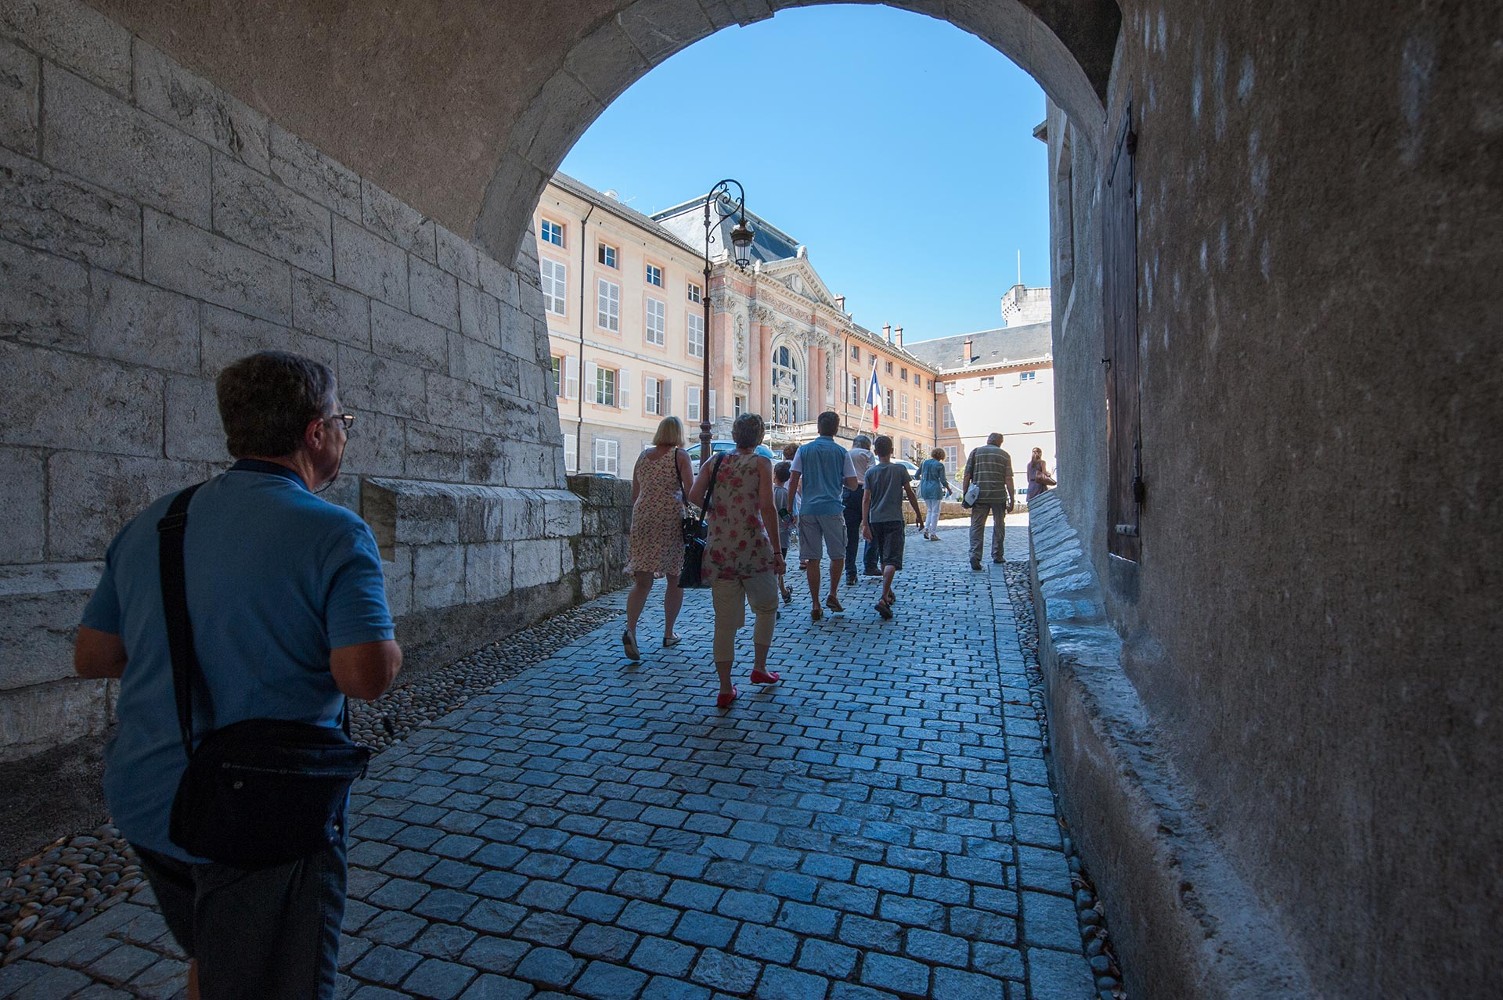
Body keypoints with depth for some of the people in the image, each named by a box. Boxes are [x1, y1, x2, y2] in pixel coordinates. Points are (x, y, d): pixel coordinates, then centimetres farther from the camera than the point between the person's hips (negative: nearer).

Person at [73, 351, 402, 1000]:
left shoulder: (153, 522, 2)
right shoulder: (334, 534, -19)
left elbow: (90, 657, 9)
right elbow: (367, 677, -26)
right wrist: (388, 648, -5)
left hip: (140, 803, 7)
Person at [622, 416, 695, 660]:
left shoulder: (643, 456, 12)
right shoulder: (680, 455, -1)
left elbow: (634, 494, 16)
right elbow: (690, 491, -9)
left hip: (643, 518, 4)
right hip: (671, 519, -3)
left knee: (642, 581, 1)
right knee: (675, 580, 11)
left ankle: (630, 629, -19)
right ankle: (668, 634, 18)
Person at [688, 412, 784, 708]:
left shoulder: (715, 461, 10)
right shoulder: (761, 463, -1)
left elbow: (694, 496, -3)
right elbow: (766, 507, -11)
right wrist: (778, 550, -7)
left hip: (718, 550, 3)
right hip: (752, 548, -3)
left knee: (724, 620, 6)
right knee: (766, 608, 21)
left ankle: (725, 689, 9)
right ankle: (759, 668, 26)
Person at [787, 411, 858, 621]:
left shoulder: (804, 450, 5)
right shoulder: (841, 452, 2)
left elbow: (793, 482, 1)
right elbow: (852, 484, 2)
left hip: (807, 509, 2)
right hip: (832, 509, -1)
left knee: (812, 559, 4)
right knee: (837, 555, 16)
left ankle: (816, 606, 7)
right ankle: (833, 595, 17)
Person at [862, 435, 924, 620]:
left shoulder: (870, 472, 3)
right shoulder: (900, 470, -1)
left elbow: (866, 499, -2)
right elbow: (910, 494, 4)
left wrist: (865, 524, -4)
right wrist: (918, 514, 16)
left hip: (876, 520, 3)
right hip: (894, 520, -3)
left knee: (883, 558, 19)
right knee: (892, 560, -10)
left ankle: (888, 593, 32)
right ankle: (883, 598, -26)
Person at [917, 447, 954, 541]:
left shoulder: (925, 462, 5)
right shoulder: (940, 465, -9)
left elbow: (917, 475, 11)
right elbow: (943, 480, -10)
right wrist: (949, 490, 6)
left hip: (925, 488, 5)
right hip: (935, 489, -5)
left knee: (929, 510, 19)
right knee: (935, 512, 3)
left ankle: (926, 529, 5)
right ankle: (933, 534, 4)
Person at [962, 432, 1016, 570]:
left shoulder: (975, 452, 8)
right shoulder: (1004, 455, 6)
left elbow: (967, 477, 1)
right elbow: (1008, 479, -1)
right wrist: (1011, 500, 2)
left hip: (979, 496, 0)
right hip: (999, 496, 0)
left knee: (976, 526, -2)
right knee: (998, 526, 15)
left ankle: (975, 556, -18)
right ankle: (997, 556, 23)